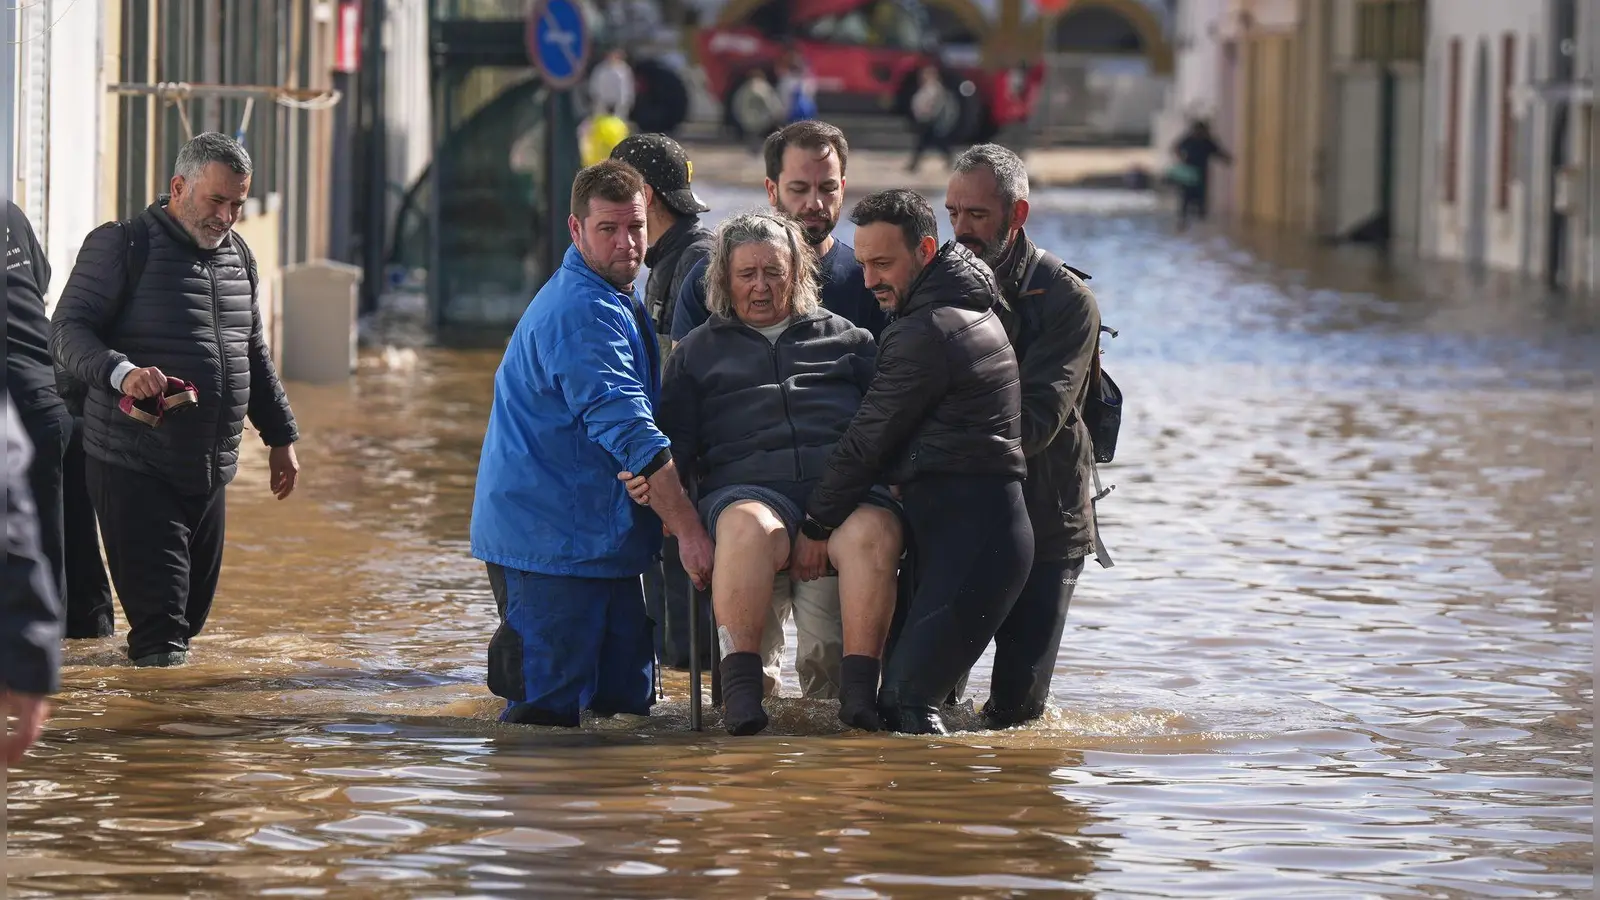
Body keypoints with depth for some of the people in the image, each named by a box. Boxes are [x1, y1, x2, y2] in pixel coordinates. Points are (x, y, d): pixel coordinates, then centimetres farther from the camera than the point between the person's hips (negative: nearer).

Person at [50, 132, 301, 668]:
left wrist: (281, 436, 23)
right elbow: (68, 332, -14)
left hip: (211, 469, 7)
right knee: (156, 605, -11)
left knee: (196, 599, 11)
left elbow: (254, 354, 25)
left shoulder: (237, 255, 15)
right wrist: (122, 372, -32)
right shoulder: (120, 245, -7)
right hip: (134, 467, -7)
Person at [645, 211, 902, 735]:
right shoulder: (700, 350, 27)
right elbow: (675, 439, 20)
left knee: (874, 531, -36)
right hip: (750, 488, -1)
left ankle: (858, 686, -39)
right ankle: (741, 684, -42)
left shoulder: (847, 339, 28)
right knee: (750, 528, -39)